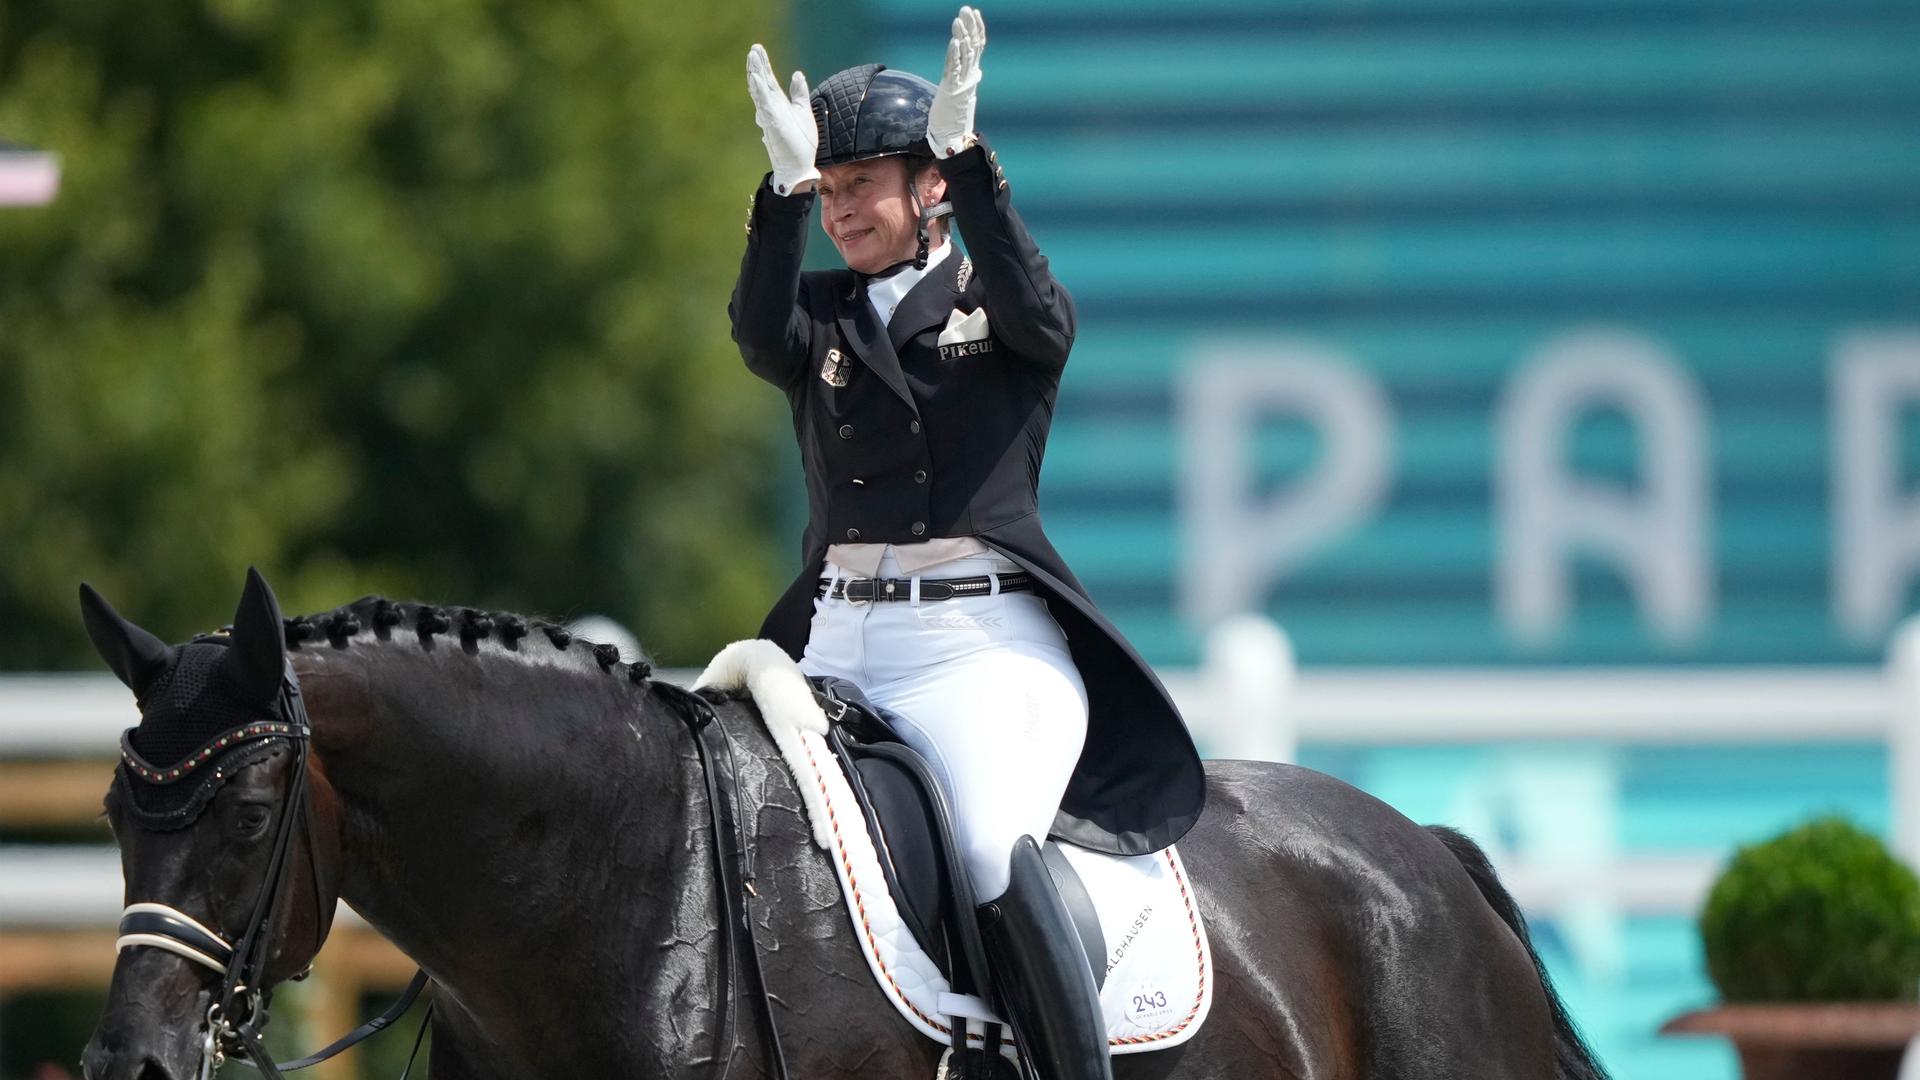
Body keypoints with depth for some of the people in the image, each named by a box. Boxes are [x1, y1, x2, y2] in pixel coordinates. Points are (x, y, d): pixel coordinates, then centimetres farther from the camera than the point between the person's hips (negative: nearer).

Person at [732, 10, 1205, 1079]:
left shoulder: (998, 309, 9)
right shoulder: (823, 317, 16)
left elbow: (1034, 311, -15)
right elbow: (761, 331, -7)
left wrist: (966, 150, -25)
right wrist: (786, 185, -23)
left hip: (985, 638, -4)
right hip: (836, 642, 4)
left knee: (994, 843, -30)